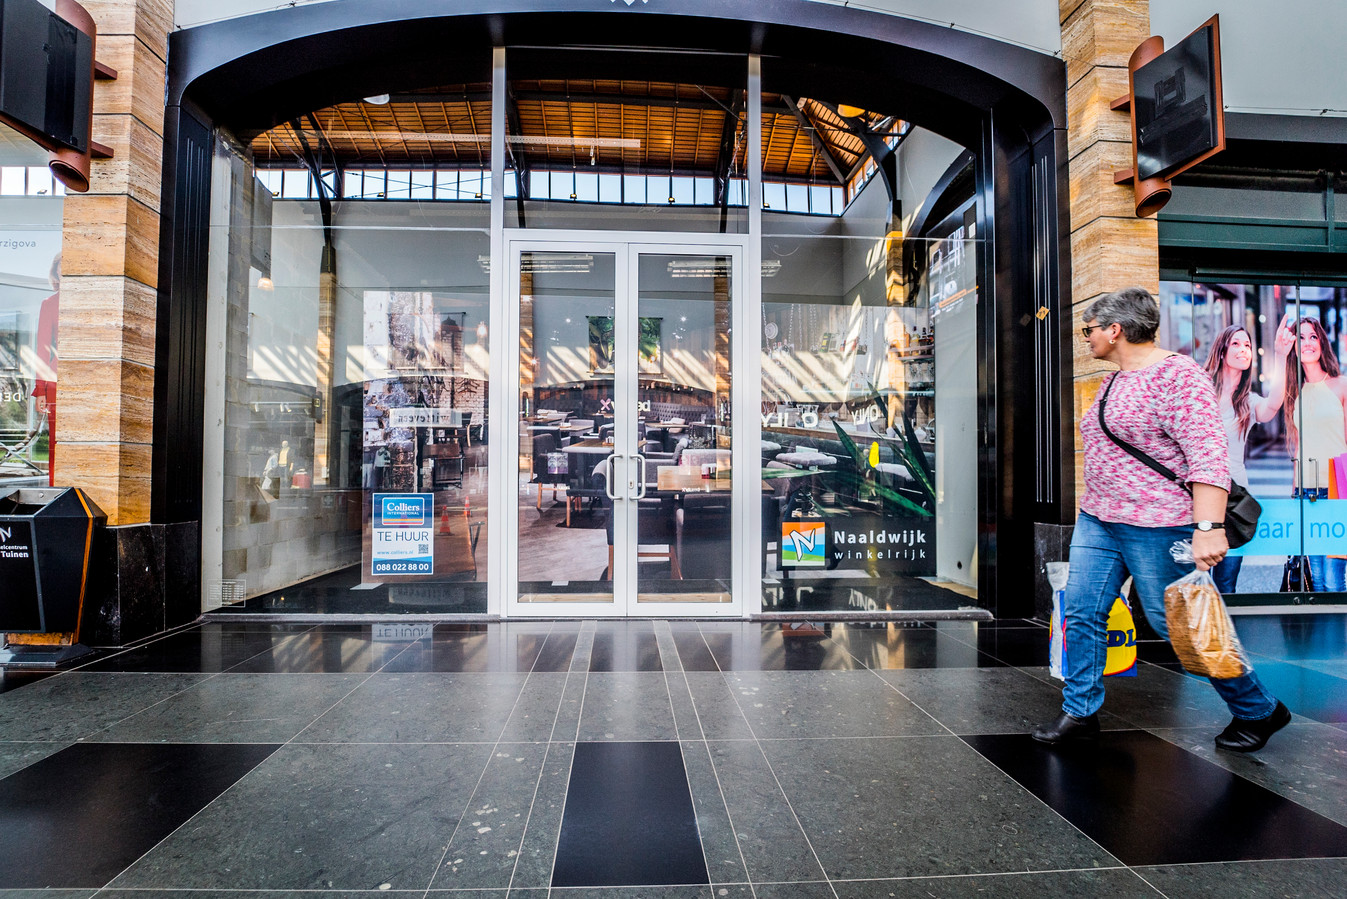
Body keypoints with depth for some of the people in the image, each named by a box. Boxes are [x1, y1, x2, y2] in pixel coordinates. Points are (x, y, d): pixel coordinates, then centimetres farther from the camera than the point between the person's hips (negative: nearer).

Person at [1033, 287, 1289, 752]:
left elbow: (1208, 455, -21)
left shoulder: (1177, 374, -13)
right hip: (1097, 522, 8)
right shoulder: (1112, 381, 15)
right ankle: (1080, 713, 14)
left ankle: (1259, 711, 28)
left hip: (1158, 527, -8)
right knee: (1081, 613, 4)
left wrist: (1208, 528, -28)